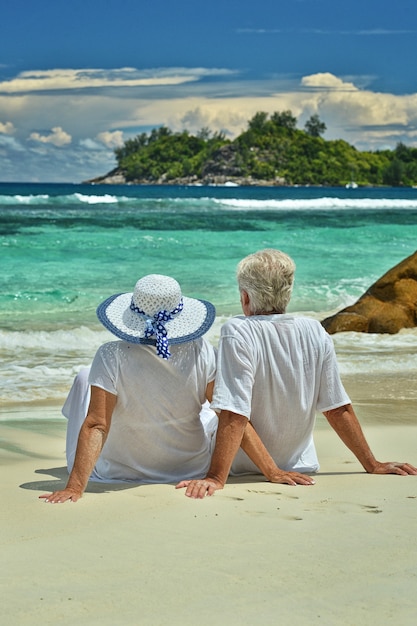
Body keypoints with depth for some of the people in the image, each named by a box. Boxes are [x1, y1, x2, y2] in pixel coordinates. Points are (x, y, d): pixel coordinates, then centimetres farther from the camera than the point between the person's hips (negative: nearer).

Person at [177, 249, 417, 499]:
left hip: (246, 474, -4)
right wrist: (372, 465, 3)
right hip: (303, 472, 4)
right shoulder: (315, 333, -8)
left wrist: (216, 478, -31)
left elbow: (234, 416, -29)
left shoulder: (237, 333, -22)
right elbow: (339, 409, -4)